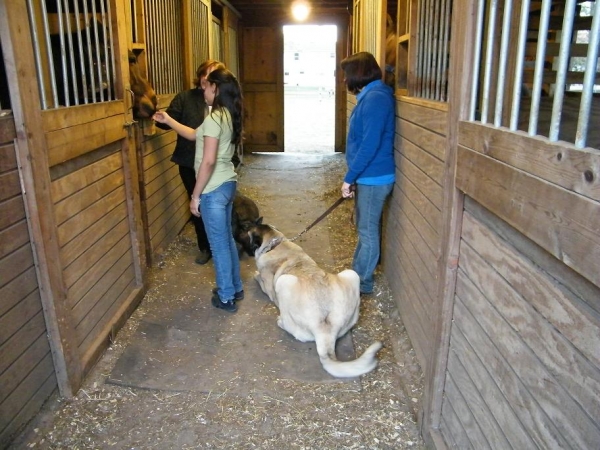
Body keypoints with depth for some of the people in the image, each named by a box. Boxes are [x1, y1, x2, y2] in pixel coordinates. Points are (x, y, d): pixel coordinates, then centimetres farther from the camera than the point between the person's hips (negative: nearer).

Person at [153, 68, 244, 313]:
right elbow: (196, 135, 22)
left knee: (218, 244, 4)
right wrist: (168, 121, 24)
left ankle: (226, 297, 18)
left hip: (214, 190, -9)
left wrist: (195, 195, -16)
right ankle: (235, 287, 34)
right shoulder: (229, 115, 10)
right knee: (227, 238, 20)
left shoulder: (214, 118, -20)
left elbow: (208, 161, -24)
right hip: (228, 184, 9)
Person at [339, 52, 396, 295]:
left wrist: (349, 178, -18)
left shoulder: (375, 98, -19)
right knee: (365, 228, 18)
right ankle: (357, 272, 32)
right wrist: (354, 177, 16)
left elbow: (370, 145, -24)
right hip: (368, 176, 10)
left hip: (374, 178, -10)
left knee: (368, 230, 2)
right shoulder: (369, 97, 13)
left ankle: (362, 281, 16)